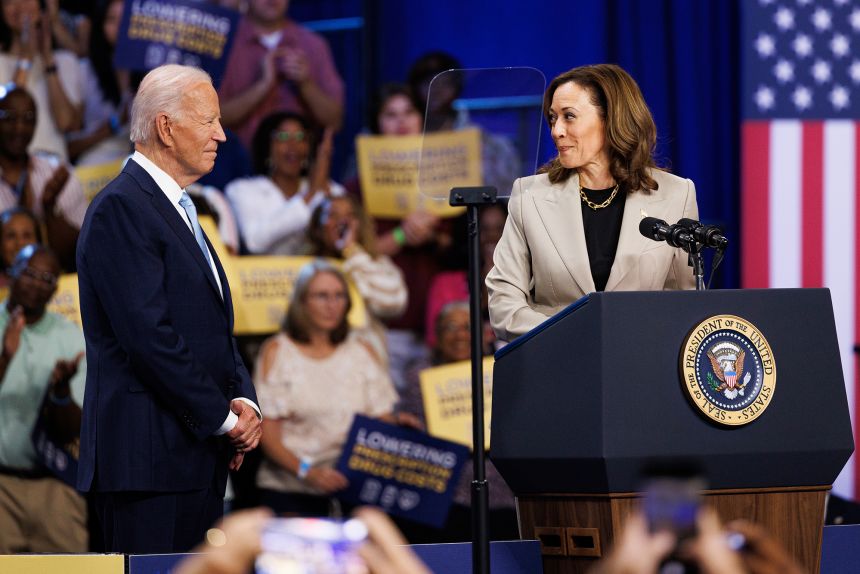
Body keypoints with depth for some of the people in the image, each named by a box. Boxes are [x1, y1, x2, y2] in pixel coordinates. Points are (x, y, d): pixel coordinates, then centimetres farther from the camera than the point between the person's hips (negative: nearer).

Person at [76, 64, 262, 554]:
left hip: (198, 459, 10)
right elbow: (148, 334, -18)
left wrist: (244, 400, 3)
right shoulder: (120, 209, -11)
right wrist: (224, 419, -12)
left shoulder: (181, 213, 21)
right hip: (148, 457, -10)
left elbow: (216, 328, 23)